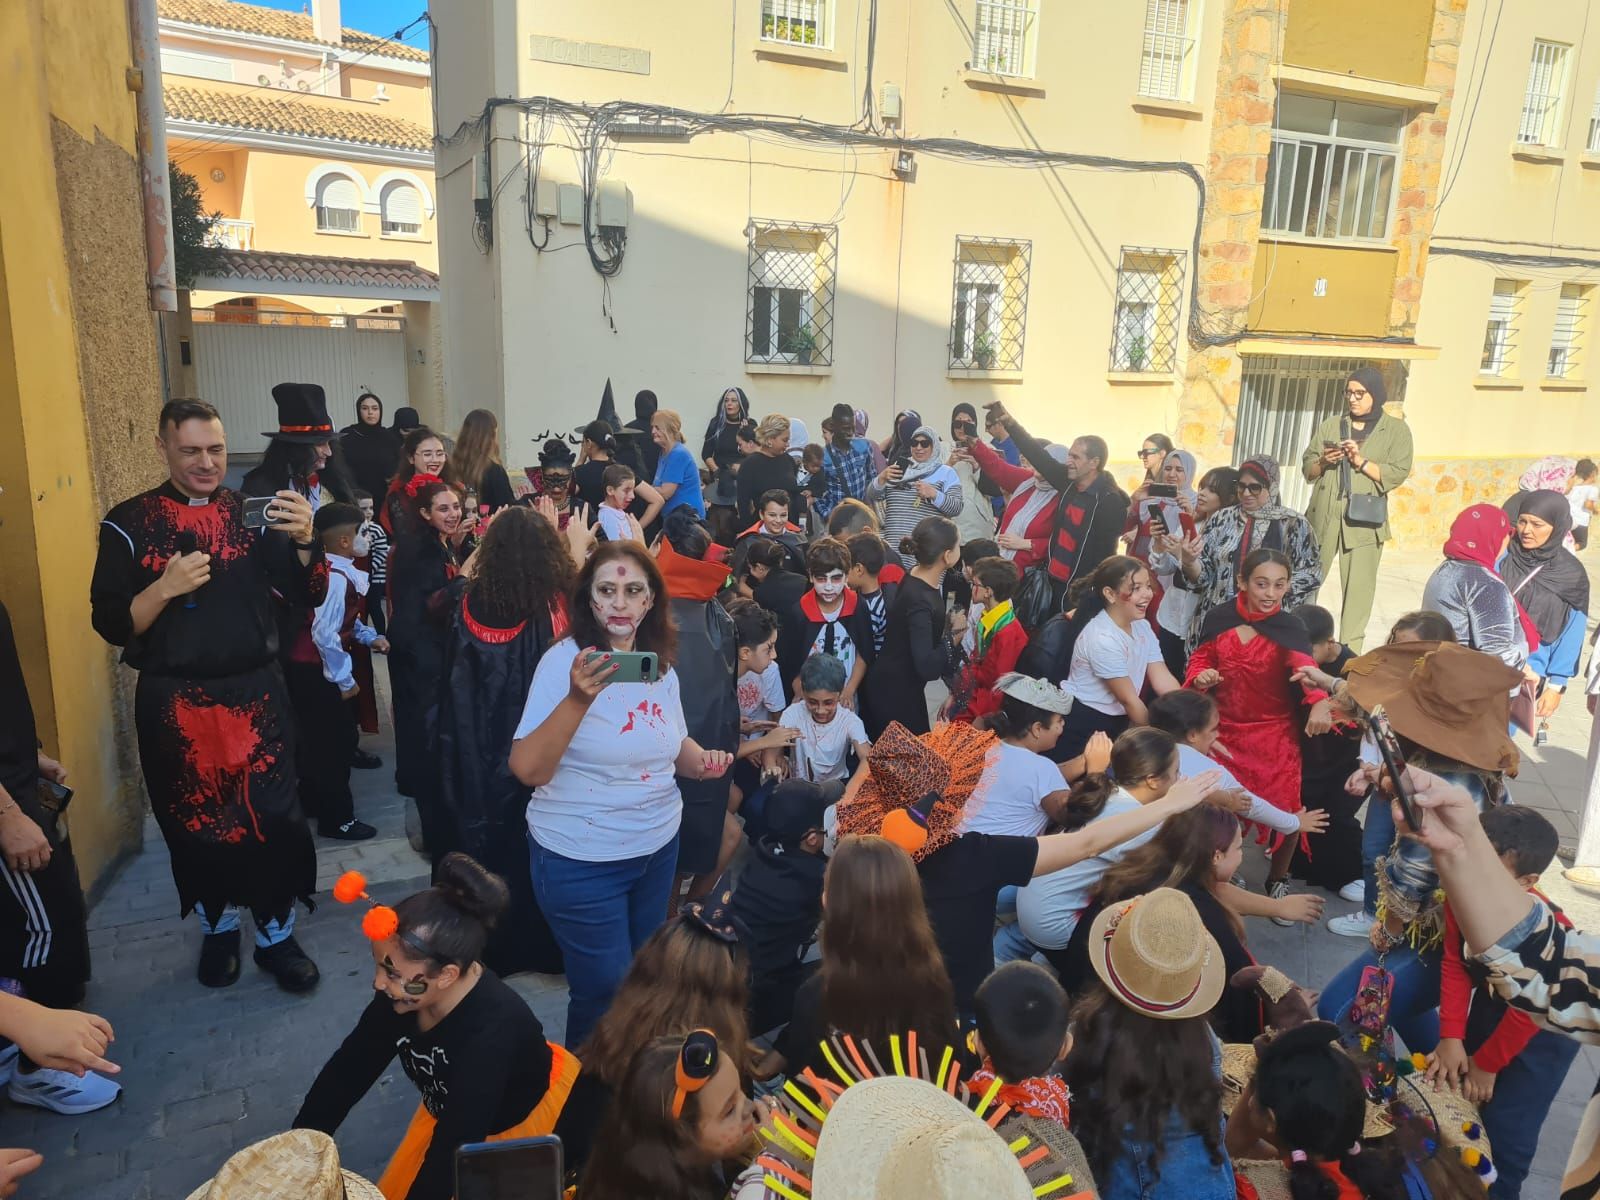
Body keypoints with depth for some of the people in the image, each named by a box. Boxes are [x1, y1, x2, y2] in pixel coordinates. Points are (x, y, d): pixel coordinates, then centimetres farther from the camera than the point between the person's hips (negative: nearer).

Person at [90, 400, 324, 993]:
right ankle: (218, 927, 35)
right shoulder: (130, 522, -3)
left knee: (273, 818, 2)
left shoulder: (252, 511, 2)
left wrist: (304, 539, -21)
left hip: (254, 694, 1)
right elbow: (111, 624, -4)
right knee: (194, 822, 13)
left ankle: (276, 934, 21)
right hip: (174, 703, 0)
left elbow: (308, 594, -4)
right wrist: (165, 587, -20)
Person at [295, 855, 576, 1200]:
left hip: (539, 1116, -6)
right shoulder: (402, 997, -23)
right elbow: (347, 1072, -8)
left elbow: (453, 1150, -39)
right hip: (452, 1111, 6)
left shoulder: (490, 1034, -42)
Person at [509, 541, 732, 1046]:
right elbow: (528, 769, -26)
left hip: (658, 846, 6)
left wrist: (702, 760, -5)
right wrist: (578, 698, -39)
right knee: (605, 993, 8)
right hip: (583, 861, -6)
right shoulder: (565, 661, -18)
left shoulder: (661, 663, 1)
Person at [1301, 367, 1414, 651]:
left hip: (1364, 520, -2)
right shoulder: (1331, 425, 12)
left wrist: (1361, 461, -17)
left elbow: (1397, 474, -6)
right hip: (1323, 517, 2)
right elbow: (1307, 468, 11)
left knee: (1358, 589, -2)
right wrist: (1323, 462, -10)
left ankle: (1349, 653, 5)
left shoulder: (1396, 430, 5)